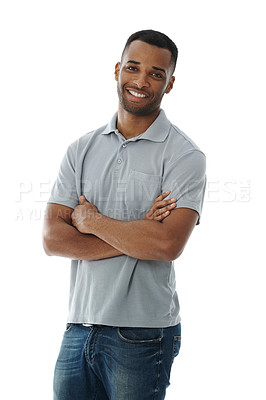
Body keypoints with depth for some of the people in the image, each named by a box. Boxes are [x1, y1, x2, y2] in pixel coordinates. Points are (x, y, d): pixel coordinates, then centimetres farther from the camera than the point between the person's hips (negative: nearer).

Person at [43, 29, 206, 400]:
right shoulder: (82, 149, 7)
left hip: (142, 337, -4)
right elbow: (52, 238, -2)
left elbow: (168, 244, -20)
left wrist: (91, 220, -9)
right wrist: (136, 236, -13)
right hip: (79, 328, 4)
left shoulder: (185, 156, -6)